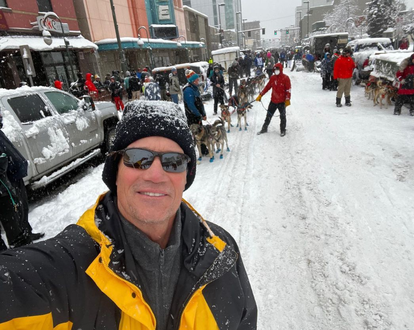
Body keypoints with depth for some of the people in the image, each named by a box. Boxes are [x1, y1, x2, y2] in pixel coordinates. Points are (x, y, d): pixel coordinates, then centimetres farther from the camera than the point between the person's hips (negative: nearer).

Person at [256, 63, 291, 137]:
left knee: (282, 116, 8)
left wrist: (287, 100, -18)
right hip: (273, 101, 4)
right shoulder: (272, 77, 5)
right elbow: (267, 87, 9)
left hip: (282, 101, -4)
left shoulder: (285, 78, -10)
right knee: (269, 115, 11)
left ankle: (283, 130, 22)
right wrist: (260, 95, 6)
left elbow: (288, 90, -12)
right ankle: (264, 128, 23)